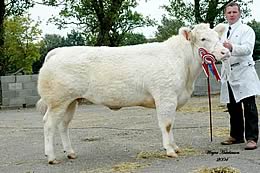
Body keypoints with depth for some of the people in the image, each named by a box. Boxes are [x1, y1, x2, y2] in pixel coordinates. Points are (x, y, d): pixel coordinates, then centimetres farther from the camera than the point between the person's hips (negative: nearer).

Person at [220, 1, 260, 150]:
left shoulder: (246, 30, -2)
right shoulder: (223, 32, 21)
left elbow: (247, 48, -19)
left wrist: (232, 47, -35)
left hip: (244, 72, -7)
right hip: (229, 74, 7)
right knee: (233, 108, 11)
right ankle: (236, 136, 21)